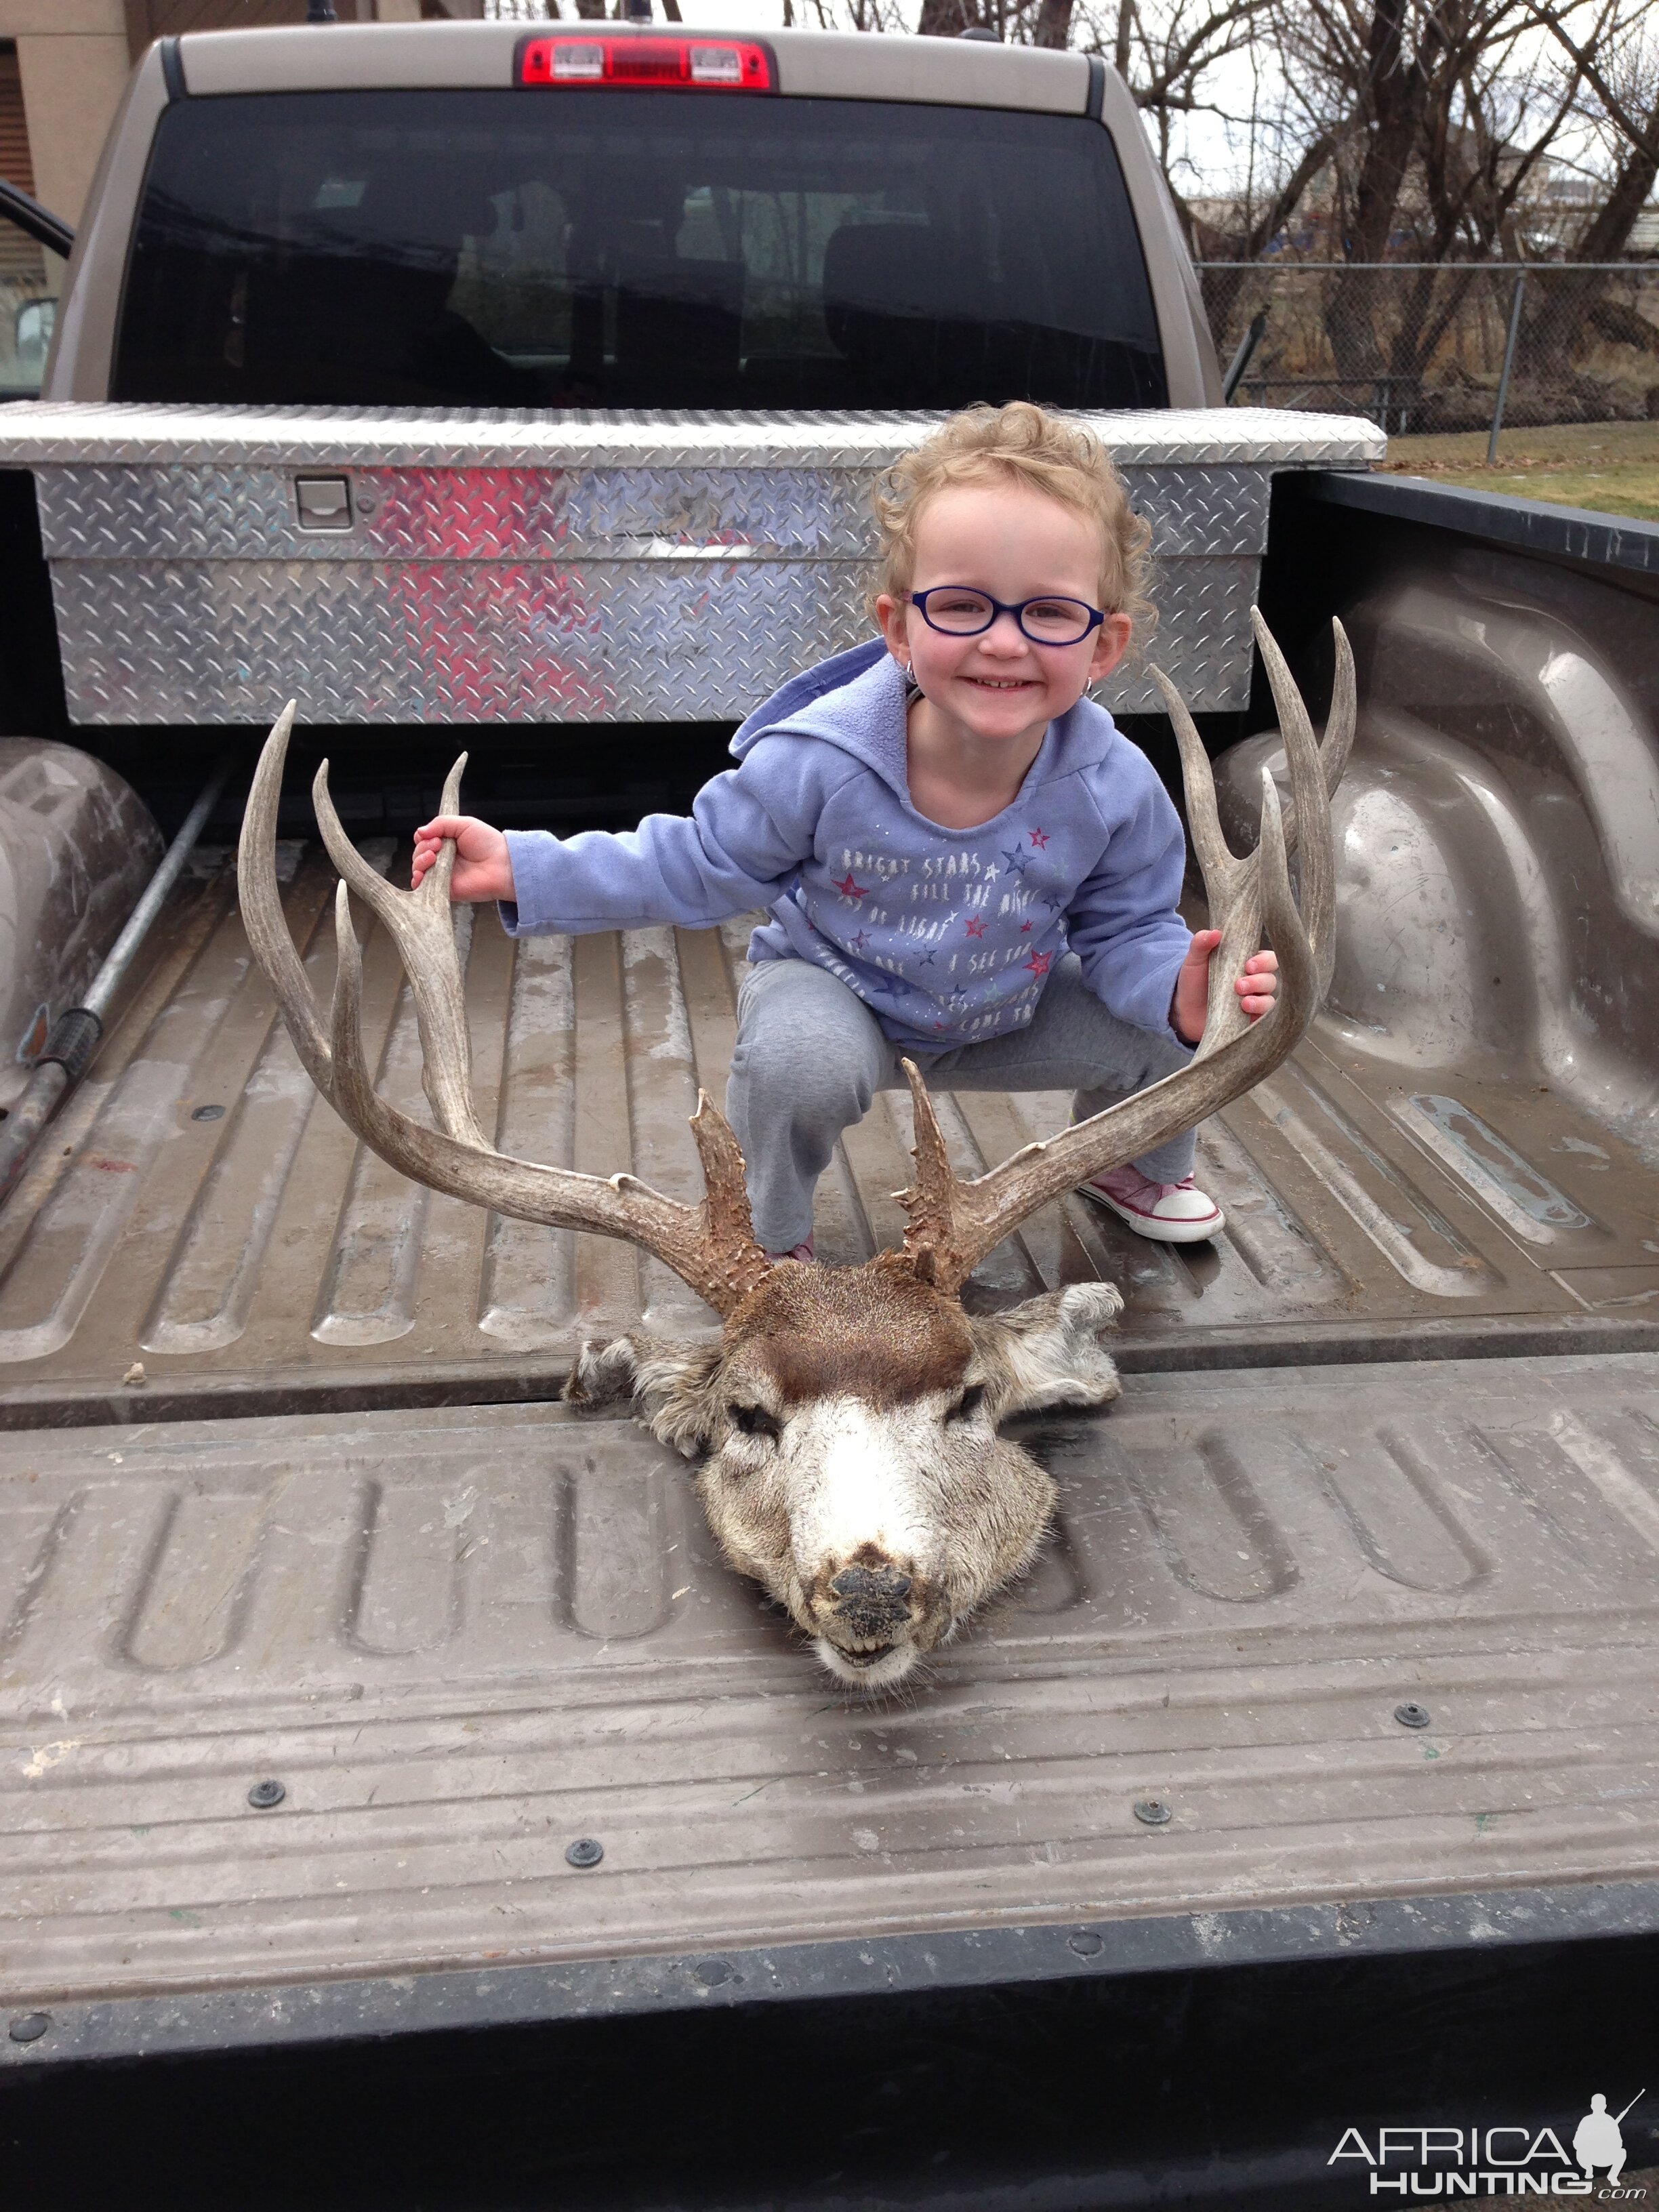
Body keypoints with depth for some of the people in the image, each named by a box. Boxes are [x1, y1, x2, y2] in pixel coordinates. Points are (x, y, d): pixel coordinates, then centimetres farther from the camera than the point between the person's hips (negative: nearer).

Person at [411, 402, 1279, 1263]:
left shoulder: (1114, 791, -23)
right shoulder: (818, 762, -29)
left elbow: (1125, 931, -8)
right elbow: (700, 864, -15)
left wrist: (1179, 987, -33)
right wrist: (525, 870, -23)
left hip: (1008, 1013, 3)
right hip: (834, 992, -3)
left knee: (1171, 1031, -8)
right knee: (798, 1060, -37)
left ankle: (1131, 1164, 29)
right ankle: (768, 1238, -3)